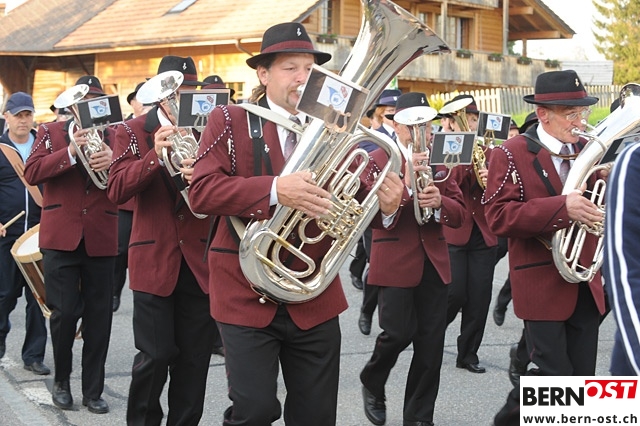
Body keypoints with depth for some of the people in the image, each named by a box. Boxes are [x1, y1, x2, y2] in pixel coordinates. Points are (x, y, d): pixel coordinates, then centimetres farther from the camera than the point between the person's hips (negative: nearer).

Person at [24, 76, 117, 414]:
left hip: (100, 239, 2)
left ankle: (93, 390, 14)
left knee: (98, 317, 4)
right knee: (64, 312, -2)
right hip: (61, 236, -1)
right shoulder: (51, 132, 7)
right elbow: (32, 173, -7)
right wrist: (71, 152, -19)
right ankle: (61, 381, 19)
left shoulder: (114, 136, 10)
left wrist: (113, 162, -21)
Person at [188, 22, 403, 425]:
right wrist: (275, 190, -28)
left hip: (314, 297, 4)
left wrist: (385, 201, -22)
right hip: (248, 294, -4)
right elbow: (201, 191, -15)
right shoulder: (230, 121, -3)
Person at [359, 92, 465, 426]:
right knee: (399, 332, -10)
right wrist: (407, 184, -27)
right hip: (395, 262, -4)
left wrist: (439, 202, -15)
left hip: (434, 262, 4)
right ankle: (372, 383, 22)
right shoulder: (377, 160, -3)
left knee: (431, 344, 3)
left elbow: (459, 213, 6)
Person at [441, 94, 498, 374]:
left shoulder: (486, 152, 12)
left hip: (483, 234, 4)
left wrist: (491, 182, -13)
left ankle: (469, 354, 14)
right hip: (452, 233, -4)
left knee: (479, 298, 2)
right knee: (454, 294, -9)